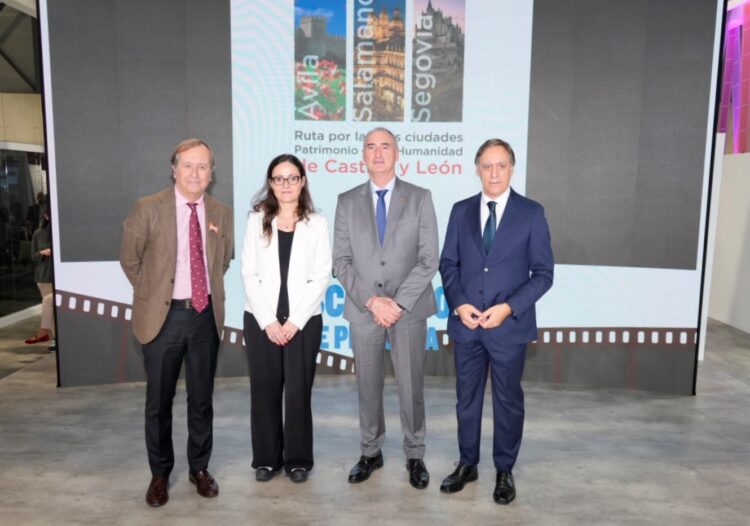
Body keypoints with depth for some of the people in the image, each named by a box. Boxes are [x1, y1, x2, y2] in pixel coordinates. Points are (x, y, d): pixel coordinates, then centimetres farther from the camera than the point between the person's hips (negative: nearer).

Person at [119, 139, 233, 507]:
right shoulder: (148, 208, -7)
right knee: (159, 400, 10)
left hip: (206, 315, 2)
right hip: (163, 315, -2)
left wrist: (210, 291, 11)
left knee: (202, 397, 13)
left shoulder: (221, 214, 2)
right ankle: (160, 473, 29)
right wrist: (152, 294, 7)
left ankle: (199, 468, 30)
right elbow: (129, 259, 4)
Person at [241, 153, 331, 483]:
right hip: (261, 320, 1)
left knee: (298, 391, 3)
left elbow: (321, 277, -2)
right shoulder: (257, 221, 6)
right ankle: (267, 458, 22)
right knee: (264, 390, 6)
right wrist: (268, 321, -8)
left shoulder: (316, 223, 4)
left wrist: (295, 321, -10)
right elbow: (249, 274, 0)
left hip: (304, 320, -1)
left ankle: (298, 459, 19)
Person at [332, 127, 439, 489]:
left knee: (411, 387, 8)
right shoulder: (347, 201, 5)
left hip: (409, 309, -1)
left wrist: (399, 302, -14)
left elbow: (429, 259, -5)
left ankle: (415, 455, 26)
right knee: (368, 386, 12)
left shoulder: (420, 198, 1)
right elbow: (341, 262, 1)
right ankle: (370, 452, 30)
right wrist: (371, 301, -11)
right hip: (363, 310, 2)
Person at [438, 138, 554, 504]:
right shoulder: (461, 210, 5)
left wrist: (508, 308, -17)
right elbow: (448, 264, 6)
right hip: (466, 323, 3)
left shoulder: (531, 213, -3)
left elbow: (543, 273, -5)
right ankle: (467, 464, 32)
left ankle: (504, 471, 29)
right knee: (466, 397, 14)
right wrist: (458, 303, -10)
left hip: (509, 325, -2)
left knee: (508, 400, 11)